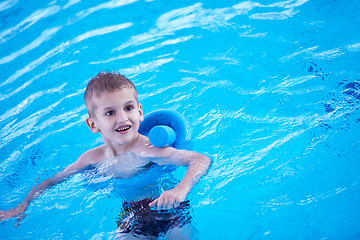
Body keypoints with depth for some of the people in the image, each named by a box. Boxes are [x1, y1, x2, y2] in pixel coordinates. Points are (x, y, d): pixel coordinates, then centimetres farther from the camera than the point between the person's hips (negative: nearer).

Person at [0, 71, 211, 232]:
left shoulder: (150, 151, -29)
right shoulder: (93, 158, -13)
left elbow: (203, 160, -35)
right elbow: (51, 181, 3)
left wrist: (181, 190, -51)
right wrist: (21, 208, -2)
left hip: (167, 208, -4)